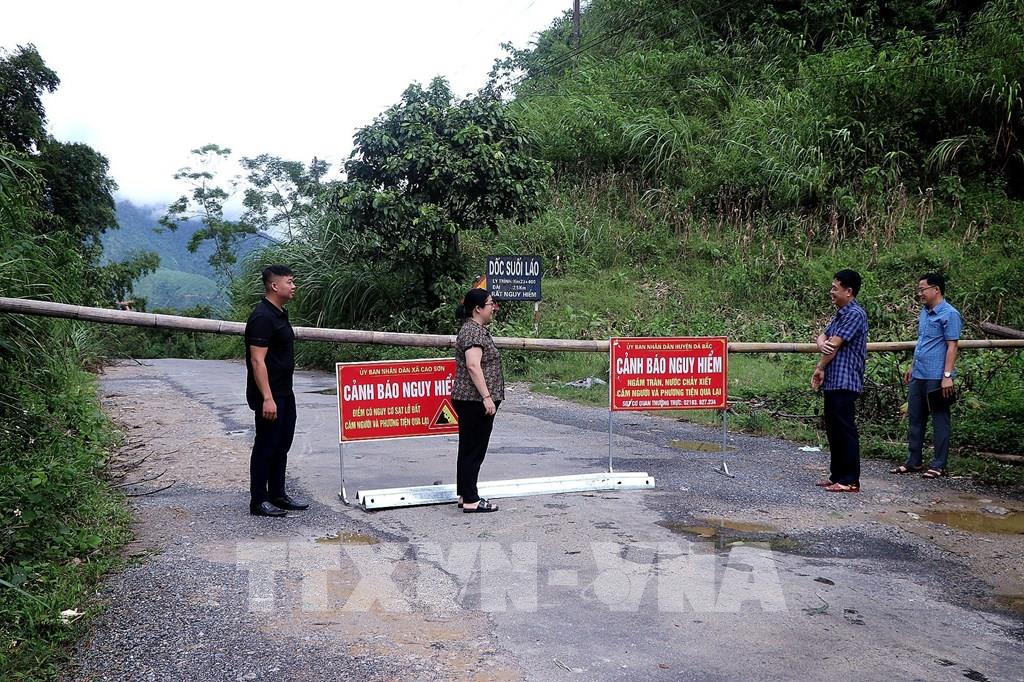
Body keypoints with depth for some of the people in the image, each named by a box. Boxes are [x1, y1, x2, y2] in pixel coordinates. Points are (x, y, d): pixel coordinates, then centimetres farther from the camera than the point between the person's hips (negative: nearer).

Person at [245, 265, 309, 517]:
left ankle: (277, 495, 25)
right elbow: (257, 361, -23)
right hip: (268, 395, -10)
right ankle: (258, 501, 7)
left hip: (284, 393, 10)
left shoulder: (280, 314, 14)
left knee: (282, 445, 15)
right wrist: (267, 398, -27)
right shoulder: (262, 317, -18)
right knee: (266, 446, -2)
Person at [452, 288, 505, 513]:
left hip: (470, 401, 11)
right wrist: (486, 397, -25)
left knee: (469, 449, 14)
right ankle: (471, 501, -3)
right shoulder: (473, 331, -15)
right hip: (475, 400, -11)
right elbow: (473, 366, -24)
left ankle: (465, 495, 20)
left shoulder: (476, 329, 18)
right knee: (474, 450, -7)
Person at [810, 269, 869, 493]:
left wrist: (820, 368, -2)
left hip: (845, 382, -10)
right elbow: (822, 337, 13)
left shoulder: (855, 314, -13)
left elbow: (834, 345, -15)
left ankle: (850, 481, 1)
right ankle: (837, 475, 22)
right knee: (833, 428, 14)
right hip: (833, 381, 10)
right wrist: (821, 344, -12)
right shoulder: (840, 314, 18)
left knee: (845, 430, -5)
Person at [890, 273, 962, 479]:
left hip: (936, 377, -9)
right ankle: (913, 461, 20)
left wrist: (947, 375, -19)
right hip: (918, 376, 9)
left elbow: (952, 346, -15)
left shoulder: (949, 314, -11)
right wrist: (912, 367, 22)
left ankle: (939, 466, 8)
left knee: (940, 421, 1)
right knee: (915, 419, 12)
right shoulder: (924, 313, 15)